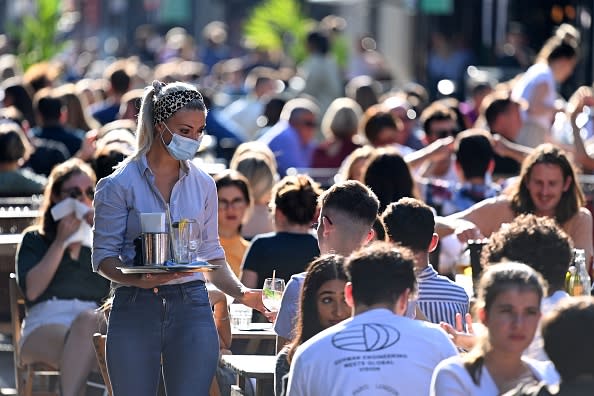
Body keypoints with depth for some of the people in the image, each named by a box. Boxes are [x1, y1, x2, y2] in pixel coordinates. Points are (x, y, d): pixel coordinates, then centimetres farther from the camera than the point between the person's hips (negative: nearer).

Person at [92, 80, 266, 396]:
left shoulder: (203, 185, 12)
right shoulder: (119, 185, -1)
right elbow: (103, 257, -3)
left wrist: (241, 293, 0)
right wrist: (140, 279, -22)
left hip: (192, 309, 2)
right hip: (135, 310, -2)